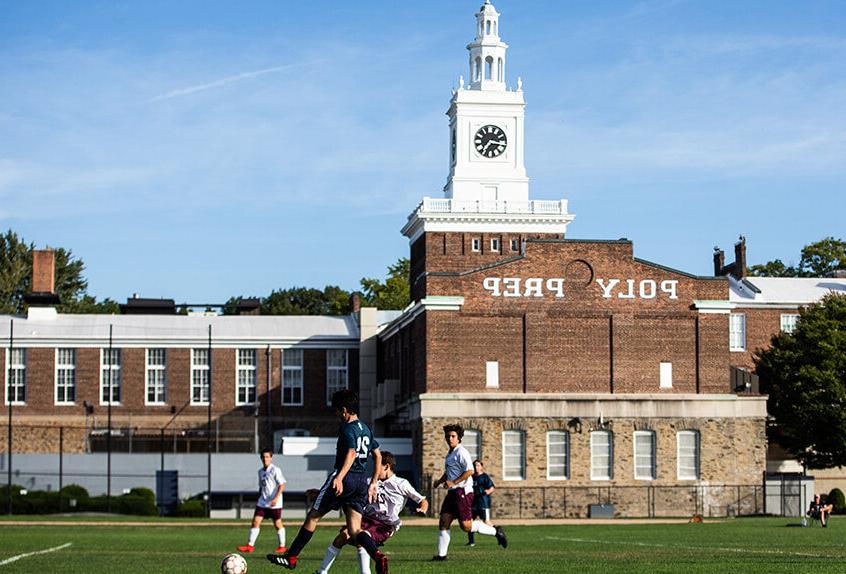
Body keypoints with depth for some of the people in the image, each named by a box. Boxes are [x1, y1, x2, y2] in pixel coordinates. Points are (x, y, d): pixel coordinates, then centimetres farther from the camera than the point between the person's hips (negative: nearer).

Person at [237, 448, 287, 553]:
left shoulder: (275, 470, -10)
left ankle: (282, 546, 16)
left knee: (277, 524, 3)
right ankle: (250, 545, -2)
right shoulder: (260, 471, 12)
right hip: (262, 502, 6)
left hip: (274, 504, -6)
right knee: (255, 522, -4)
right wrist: (259, 498, 19)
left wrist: (276, 498, -21)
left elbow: (282, 485, -13)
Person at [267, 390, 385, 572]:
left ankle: (291, 557, 12)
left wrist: (339, 477, -34)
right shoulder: (366, 429, 17)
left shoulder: (347, 428, -8)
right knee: (354, 531, 3)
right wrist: (373, 483, 25)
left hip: (344, 479, -7)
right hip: (361, 482, 7)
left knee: (313, 517, 6)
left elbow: (351, 454, -23)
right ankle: (378, 556, -23)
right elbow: (378, 456, 21)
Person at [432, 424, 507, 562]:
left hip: (462, 492, -9)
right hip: (452, 493, 9)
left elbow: (469, 471, -21)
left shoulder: (461, 452, -11)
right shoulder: (450, 454, 19)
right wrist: (439, 481, 15)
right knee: (443, 523, 2)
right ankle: (441, 554, 5)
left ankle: (496, 531, 4)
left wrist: (453, 482, -21)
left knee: (466, 526, -11)